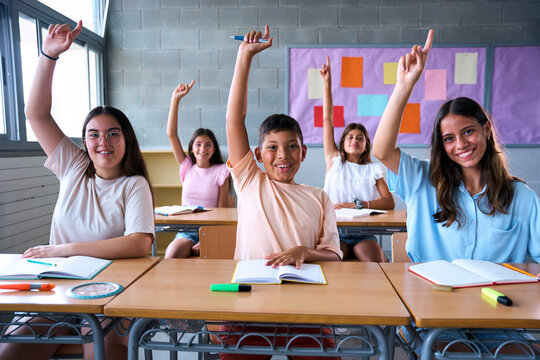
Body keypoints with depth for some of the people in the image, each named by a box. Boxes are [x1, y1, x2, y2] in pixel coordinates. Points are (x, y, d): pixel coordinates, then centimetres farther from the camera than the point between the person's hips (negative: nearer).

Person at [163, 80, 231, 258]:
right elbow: (171, 134, 2)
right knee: (170, 257, -27)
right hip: (186, 230, 2)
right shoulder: (187, 167, 8)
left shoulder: (220, 172, -1)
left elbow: (223, 210, -3)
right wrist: (175, 98, -3)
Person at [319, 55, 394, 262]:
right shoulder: (334, 161, 13)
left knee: (376, 264, -27)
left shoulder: (373, 169, 12)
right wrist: (327, 83, 8)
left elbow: (389, 202, 3)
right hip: (334, 229, 0)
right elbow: (327, 120, 9)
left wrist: (357, 205, -11)